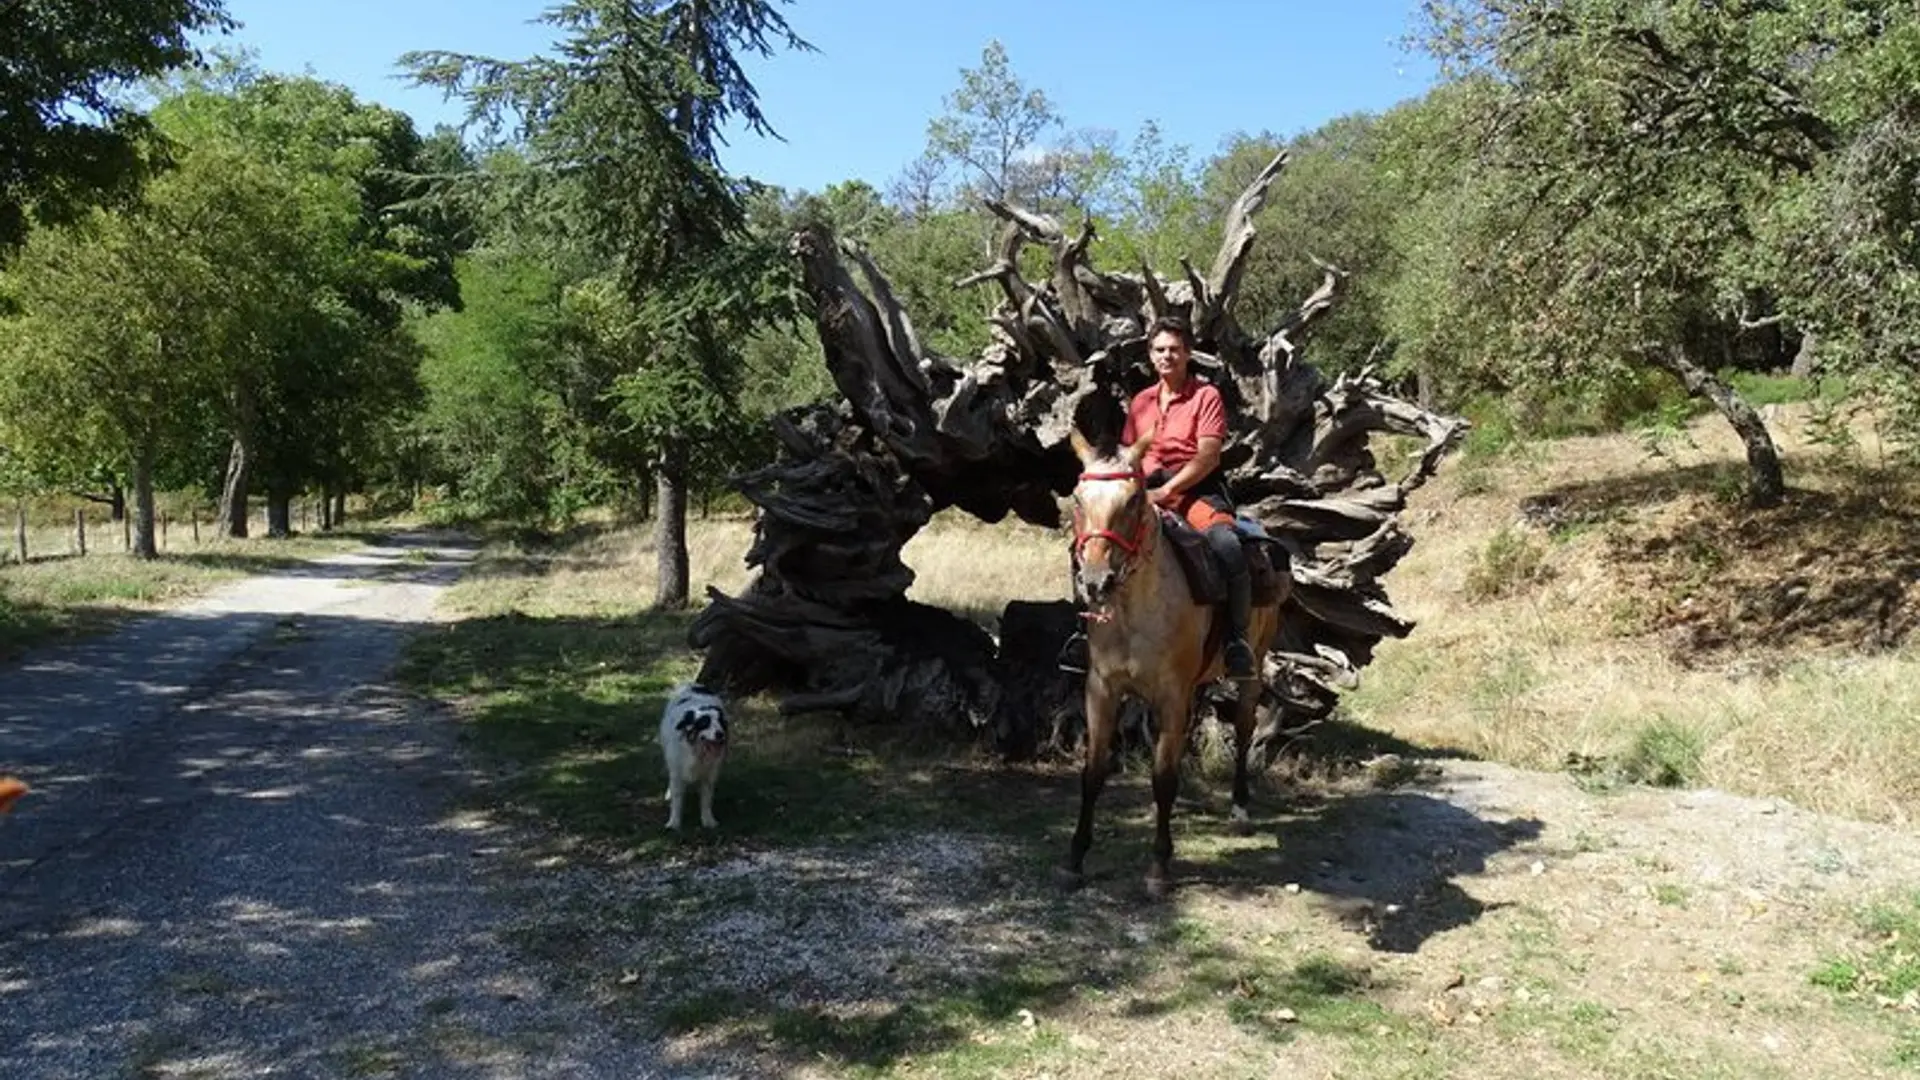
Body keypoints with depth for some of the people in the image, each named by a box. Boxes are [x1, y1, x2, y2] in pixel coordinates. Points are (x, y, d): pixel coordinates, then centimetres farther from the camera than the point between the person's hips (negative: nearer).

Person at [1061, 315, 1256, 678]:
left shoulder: (1206, 396, 0)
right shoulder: (1140, 401, 16)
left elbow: (1208, 456, -11)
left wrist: (1165, 491, -18)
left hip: (1197, 488, -5)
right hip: (1148, 490, 5)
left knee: (1228, 548, -33)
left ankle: (1237, 638, -18)